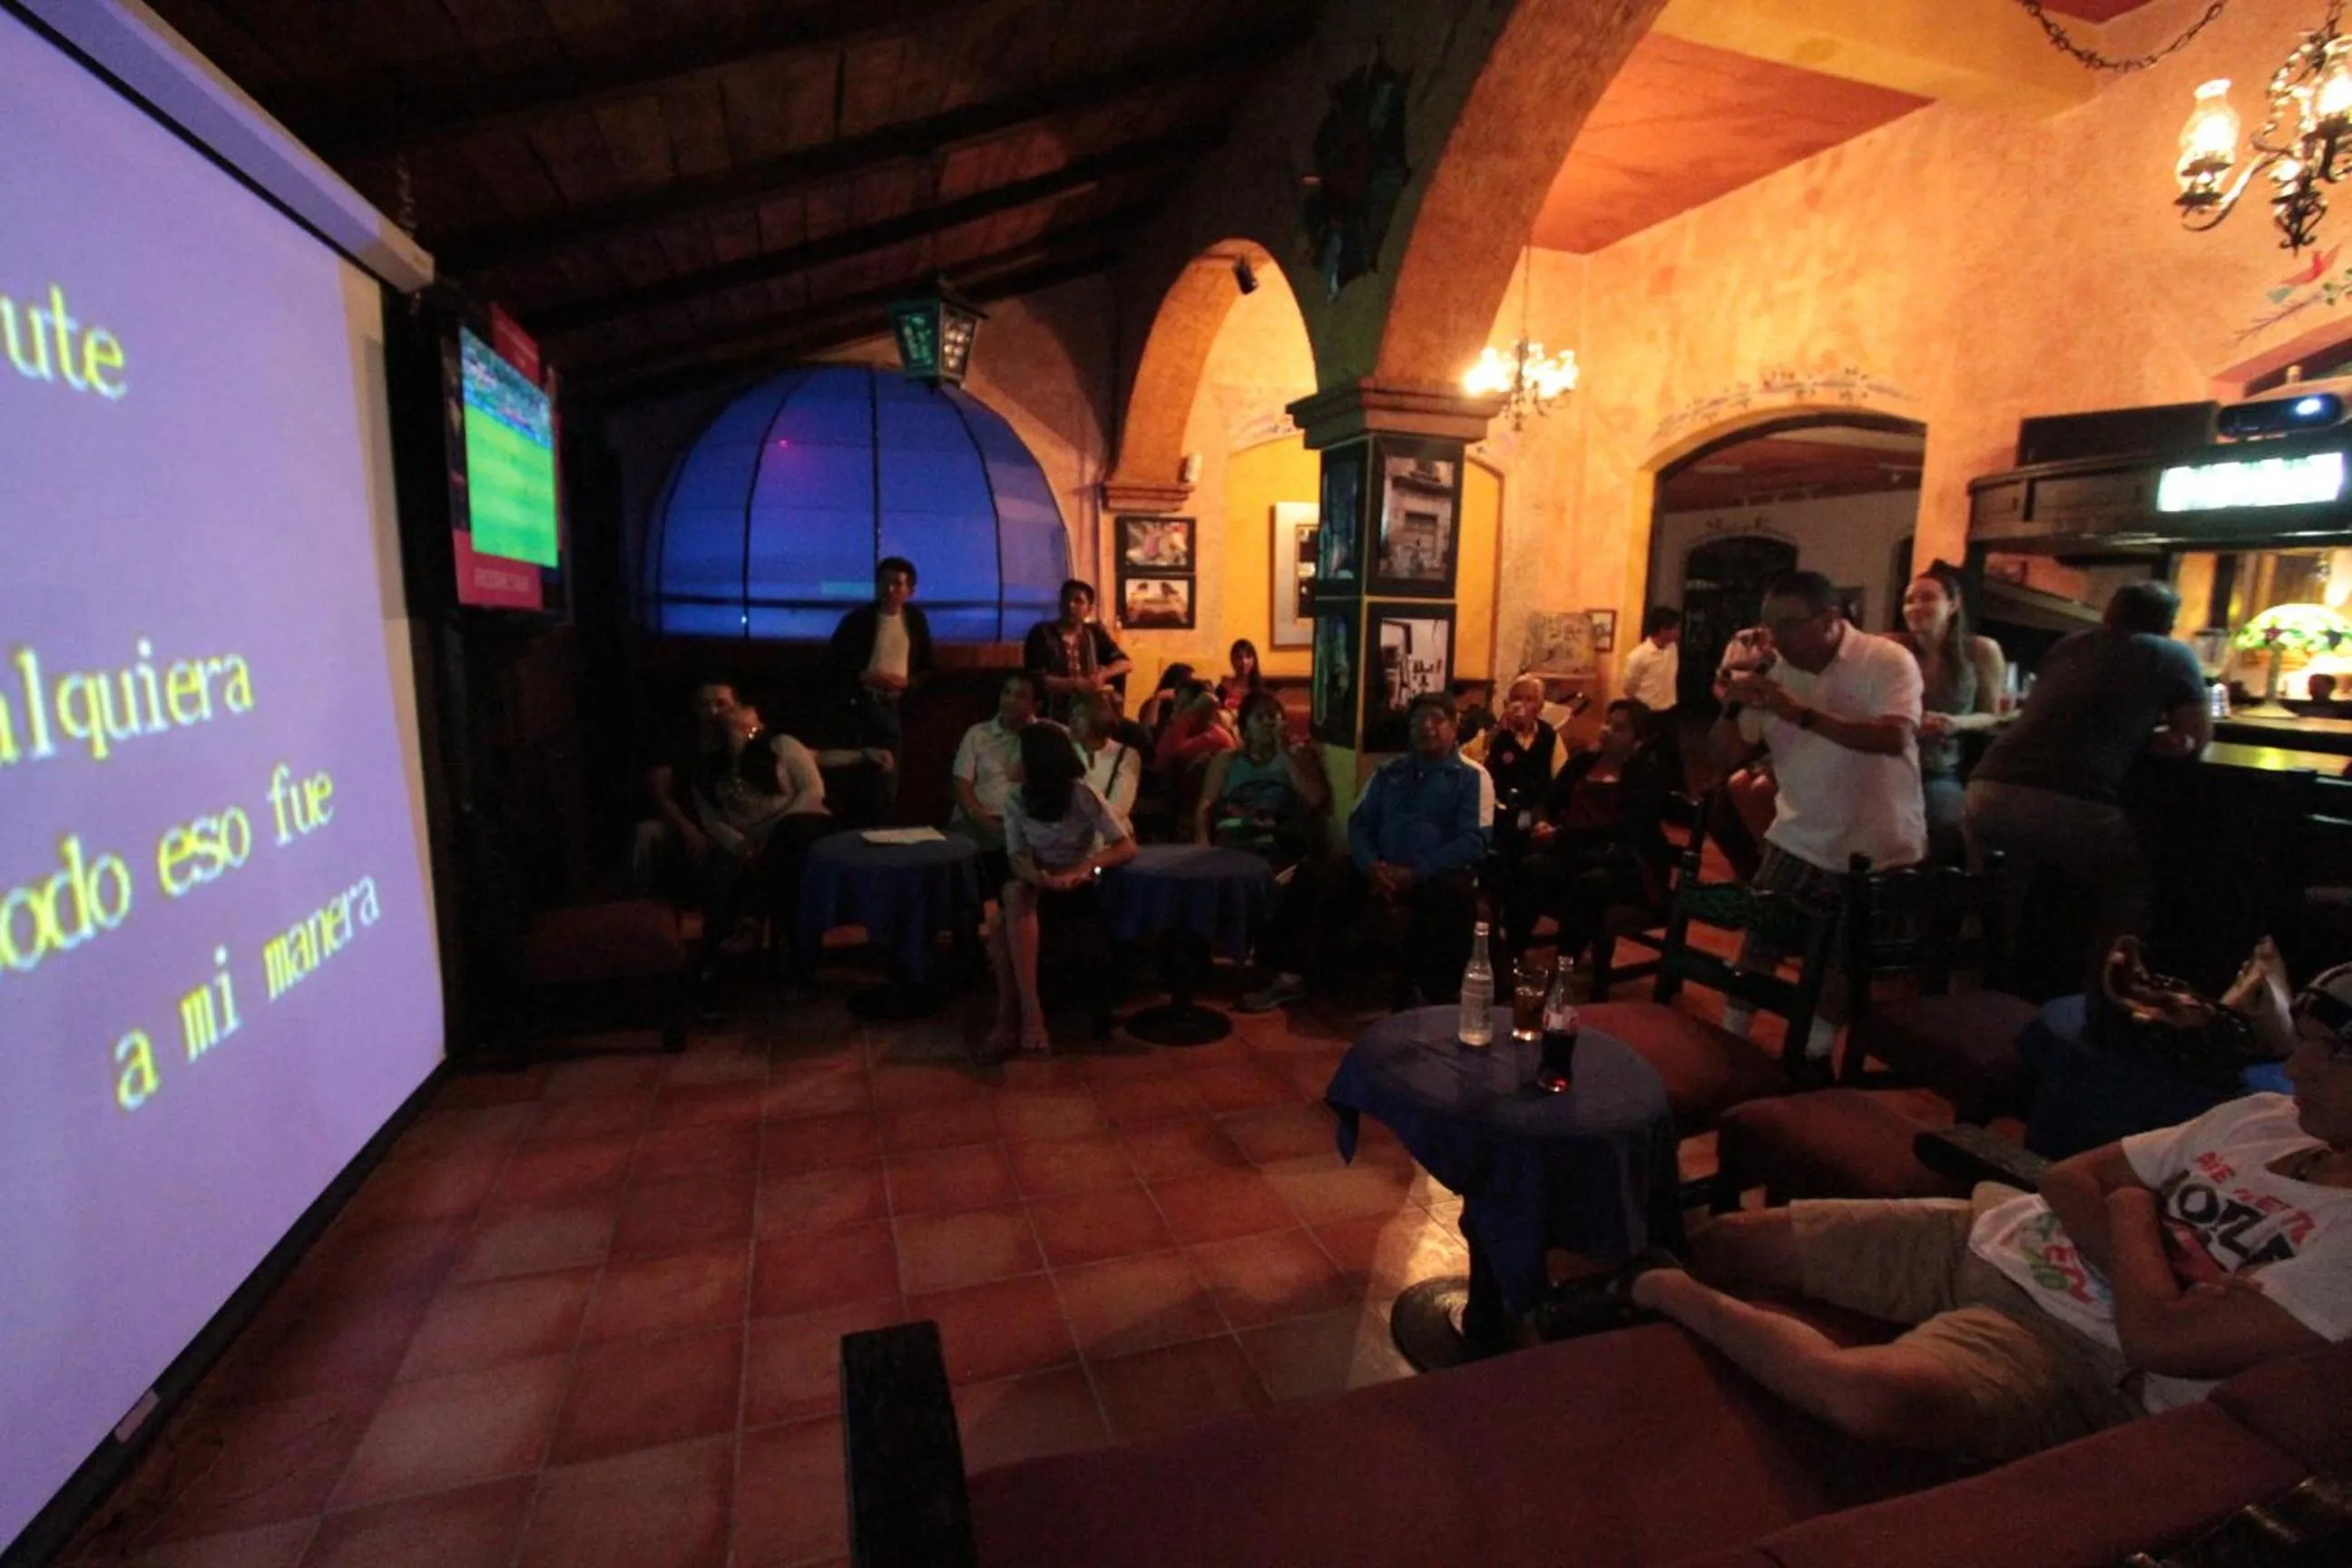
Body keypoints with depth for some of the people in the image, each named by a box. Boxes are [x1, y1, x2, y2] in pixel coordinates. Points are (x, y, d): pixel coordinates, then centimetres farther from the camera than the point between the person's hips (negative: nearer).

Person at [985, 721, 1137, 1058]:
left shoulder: (1083, 796, -13)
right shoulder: (1016, 800, -2)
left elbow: (1127, 847, -17)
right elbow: (1016, 856, -5)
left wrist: (1081, 869, -34)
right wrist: (1034, 875, -30)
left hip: (1079, 886, -4)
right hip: (1036, 884, 4)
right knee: (1014, 892, -33)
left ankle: (1009, 1017, -25)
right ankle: (1029, 1013, -33)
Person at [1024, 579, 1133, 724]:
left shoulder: (1094, 633, 9)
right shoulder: (1041, 633, -2)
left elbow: (1126, 662, 8)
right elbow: (1036, 679, -9)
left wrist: (1102, 675, -10)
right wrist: (1076, 684, -16)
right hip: (1051, 716, -5)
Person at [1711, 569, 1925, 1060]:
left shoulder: (1887, 661, -15)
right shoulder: (1774, 671, -2)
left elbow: (1896, 738, -32)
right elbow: (1728, 756, -2)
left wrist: (1804, 714, -39)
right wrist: (1730, 706, -21)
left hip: (1880, 848, -3)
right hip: (1800, 840, 3)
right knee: (1758, 943, 0)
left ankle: (1815, 1050, 30)